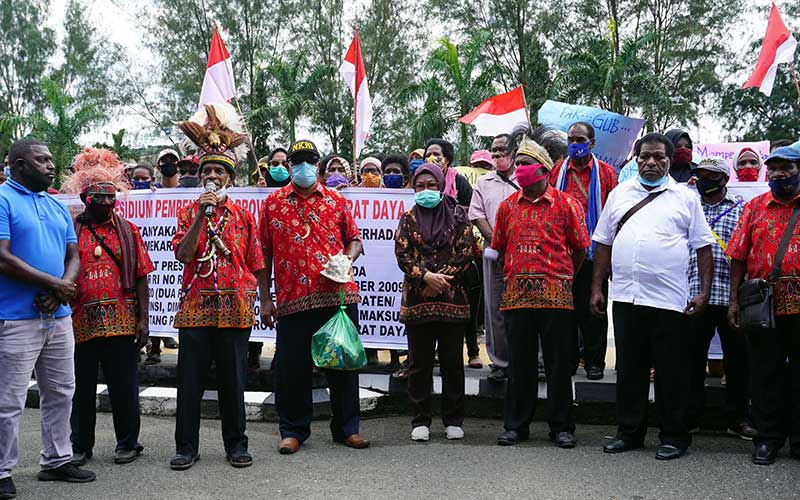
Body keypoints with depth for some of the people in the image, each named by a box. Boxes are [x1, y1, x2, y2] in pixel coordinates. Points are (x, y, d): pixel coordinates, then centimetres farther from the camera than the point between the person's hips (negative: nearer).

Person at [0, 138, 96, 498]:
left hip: (59, 317, 7)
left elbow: (73, 257, 14)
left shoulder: (57, 206, 16)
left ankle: (56, 461, 26)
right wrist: (54, 284, -12)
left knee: (61, 393, 14)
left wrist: (61, 289, -7)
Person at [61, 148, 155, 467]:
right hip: (81, 321, 0)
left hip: (122, 320, 0)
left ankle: (127, 443, 22)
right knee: (81, 387, 10)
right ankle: (80, 446, 24)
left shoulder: (127, 231, 7)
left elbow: (140, 277, 4)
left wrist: (143, 319, -2)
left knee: (124, 386, 6)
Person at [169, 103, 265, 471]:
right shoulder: (188, 213, 8)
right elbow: (183, 254, -7)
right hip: (195, 306, 0)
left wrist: (254, 300, 2)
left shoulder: (243, 216, 8)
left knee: (233, 379, 6)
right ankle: (186, 446, 15)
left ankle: (236, 444, 19)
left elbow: (254, 264, 10)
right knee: (190, 378, 3)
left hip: (234, 307, 0)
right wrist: (202, 215, -13)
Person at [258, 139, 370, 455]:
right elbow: (264, 254, 8)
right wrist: (265, 299, 3)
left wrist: (347, 259, -7)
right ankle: (293, 430, 20)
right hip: (293, 299, -1)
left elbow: (355, 239, 16)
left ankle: (347, 428, 21)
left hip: (338, 295, 1)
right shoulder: (272, 204, 8)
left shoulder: (337, 201, 11)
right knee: (292, 367, 4)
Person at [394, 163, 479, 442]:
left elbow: (466, 251, -1)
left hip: (452, 298, 0)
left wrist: (442, 277, -11)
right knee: (419, 362, 4)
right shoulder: (408, 218, 9)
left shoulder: (457, 214, 6)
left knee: (452, 361, 5)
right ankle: (420, 421, 14)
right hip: (416, 299, 1)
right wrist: (426, 277, -15)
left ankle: (453, 420, 17)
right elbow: (402, 254, -1)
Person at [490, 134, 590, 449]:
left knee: (559, 363, 3)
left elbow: (580, 248, 6)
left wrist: (564, 278, 8)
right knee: (519, 362, 8)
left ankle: (561, 426, 14)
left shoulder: (565, 204, 2)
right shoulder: (507, 206, 11)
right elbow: (498, 247, 19)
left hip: (556, 293, -3)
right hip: (516, 293, 3)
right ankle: (516, 425, 17)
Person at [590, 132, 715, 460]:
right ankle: (629, 432, 23)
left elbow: (703, 247, 3)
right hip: (626, 297, 3)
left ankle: (674, 437, 17)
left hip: (670, 299, -3)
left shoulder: (686, 197, 5)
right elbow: (603, 243, 13)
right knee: (628, 369, 10)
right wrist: (597, 288, 9)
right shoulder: (619, 194, 12)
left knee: (671, 372, 4)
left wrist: (704, 292, -5)